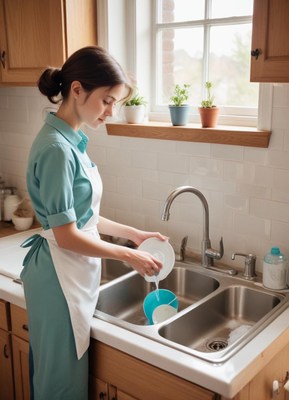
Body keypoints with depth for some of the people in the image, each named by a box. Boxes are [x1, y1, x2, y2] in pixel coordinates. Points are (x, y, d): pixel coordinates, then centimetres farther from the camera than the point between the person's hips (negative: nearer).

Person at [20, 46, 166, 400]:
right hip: (60, 277, -9)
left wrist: (134, 233, 11)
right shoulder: (56, 148, -22)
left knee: (56, 371, 25)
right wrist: (128, 255, -11)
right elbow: (66, 236, -21)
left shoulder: (71, 141, 5)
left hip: (73, 274, 9)